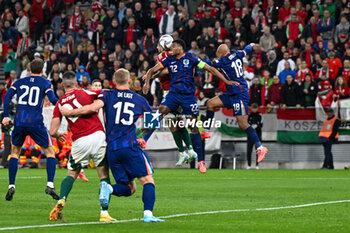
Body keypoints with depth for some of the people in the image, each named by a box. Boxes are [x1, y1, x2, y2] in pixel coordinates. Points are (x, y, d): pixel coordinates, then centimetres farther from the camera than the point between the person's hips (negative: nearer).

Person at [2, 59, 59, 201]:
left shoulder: (19, 82, 14)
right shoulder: (45, 83, 5)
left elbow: (7, 97, 3)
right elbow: (53, 100, -8)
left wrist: (5, 116, 2)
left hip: (19, 121, 3)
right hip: (36, 122, -2)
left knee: (15, 153, 19)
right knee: (50, 152, 11)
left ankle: (11, 186, 8)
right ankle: (50, 185, -3)